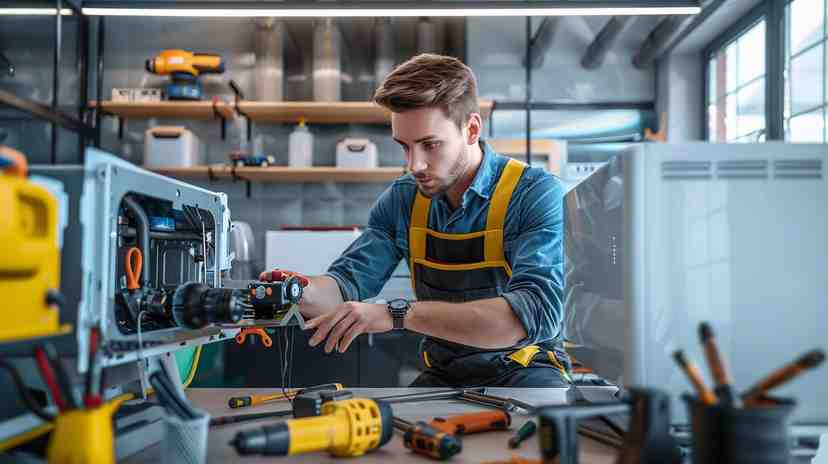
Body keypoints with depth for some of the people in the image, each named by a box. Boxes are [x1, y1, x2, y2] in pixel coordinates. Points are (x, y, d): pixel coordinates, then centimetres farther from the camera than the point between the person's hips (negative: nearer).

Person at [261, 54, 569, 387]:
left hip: (525, 370, -4)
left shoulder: (536, 195, -17)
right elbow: (348, 281, -2)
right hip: (442, 373, 4)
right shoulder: (402, 199, 0)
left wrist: (400, 314, -37)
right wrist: (305, 294, -27)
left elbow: (538, 312, -30)